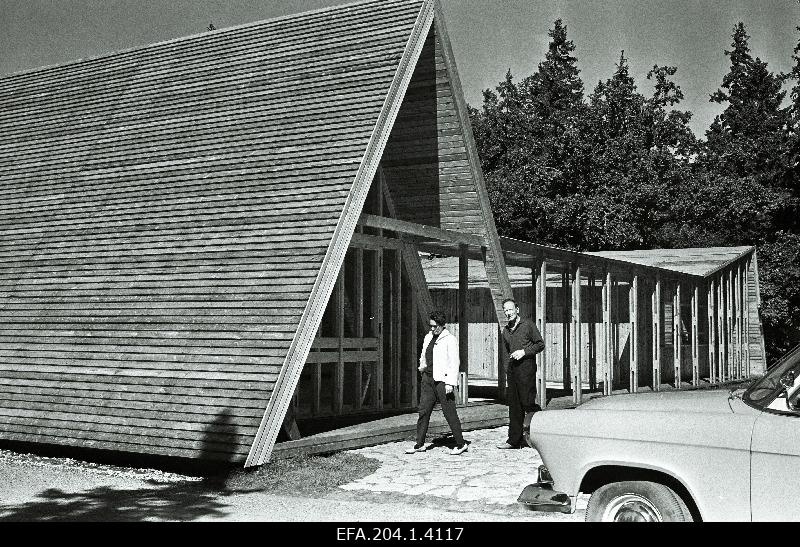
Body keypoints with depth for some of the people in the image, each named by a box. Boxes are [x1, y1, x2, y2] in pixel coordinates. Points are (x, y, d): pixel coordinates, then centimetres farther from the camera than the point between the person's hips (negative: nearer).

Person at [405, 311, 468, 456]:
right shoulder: (428, 338, 16)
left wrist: (450, 383, -17)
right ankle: (420, 444, 12)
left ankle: (461, 444, 6)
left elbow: (454, 363, -11)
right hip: (428, 379, 7)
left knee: (450, 413, -4)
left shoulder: (450, 340, -7)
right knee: (423, 411, 5)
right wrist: (422, 366, 12)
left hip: (443, 380, -7)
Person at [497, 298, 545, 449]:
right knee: (514, 405, 5)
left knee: (527, 402, -12)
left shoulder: (528, 325, -2)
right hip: (512, 368, 6)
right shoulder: (506, 331, 16)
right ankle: (514, 440, 8)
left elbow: (540, 344, -2)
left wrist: (524, 352, -13)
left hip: (526, 367, -6)